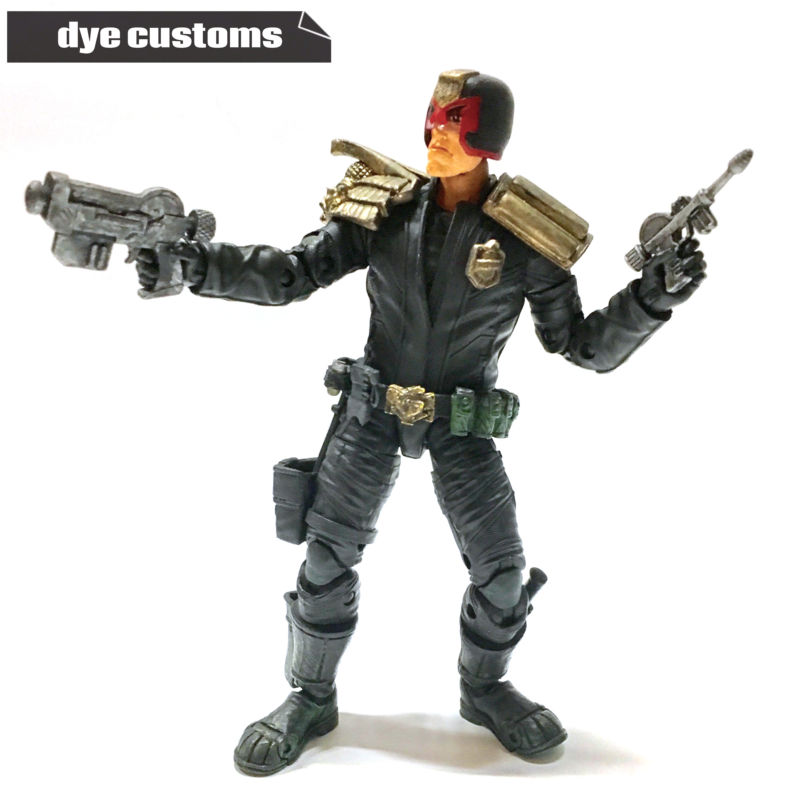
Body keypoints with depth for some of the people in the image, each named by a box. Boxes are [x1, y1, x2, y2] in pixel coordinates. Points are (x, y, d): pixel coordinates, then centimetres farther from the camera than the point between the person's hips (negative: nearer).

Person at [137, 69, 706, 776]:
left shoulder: (525, 237, -9)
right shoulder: (386, 209, -5)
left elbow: (585, 346, -6)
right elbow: (293, 275, -9)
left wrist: (652, 297, -22)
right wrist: (199, 265, -22)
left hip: (464, 424, 0)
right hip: (373, 410, 1)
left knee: (503, 568, 2)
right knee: (328, 554, 1)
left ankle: (484, 688, 31)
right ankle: (312, 699, 23)